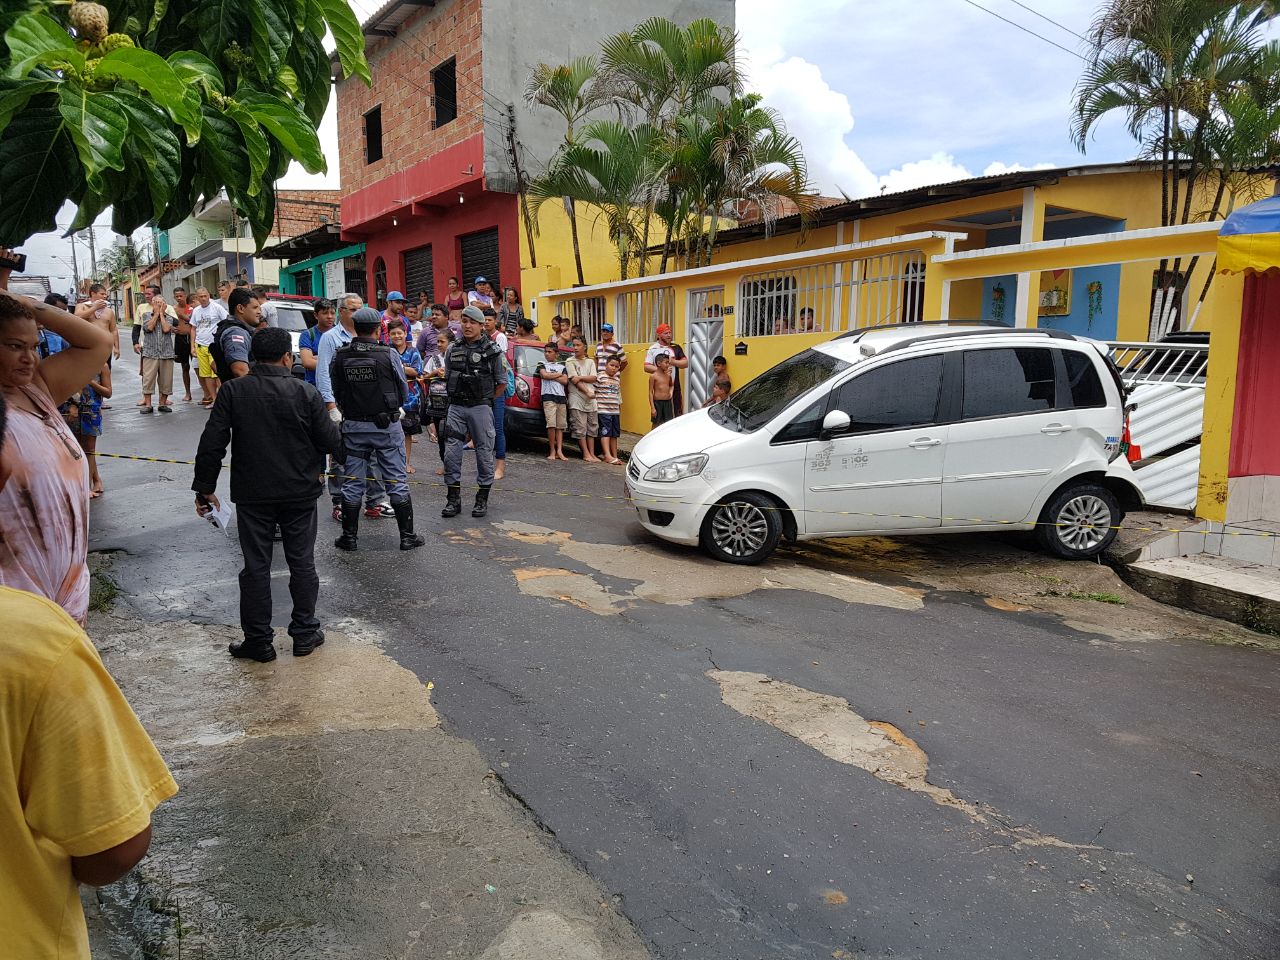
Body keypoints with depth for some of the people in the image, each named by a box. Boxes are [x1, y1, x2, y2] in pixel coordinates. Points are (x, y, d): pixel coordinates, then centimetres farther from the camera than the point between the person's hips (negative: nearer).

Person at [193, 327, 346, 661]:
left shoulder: (232, 391, -6)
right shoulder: (305, 392, -10)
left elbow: (212, 444, -6)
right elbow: (330, 441, -6)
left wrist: (204, 488, 3)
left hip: (252, 495, 0)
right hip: (299, 493, 0)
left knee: (255, 566, 8)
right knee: (302, 563, 12)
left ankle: (258, 641, 15)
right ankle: (304, 632, 21)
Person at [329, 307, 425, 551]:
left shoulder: (340, 357, -5)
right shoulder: (388, 355, -11)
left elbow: (336, 392, 2)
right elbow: (404, 391, -2)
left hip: (354, 426, 2)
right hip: (387, 426, -2)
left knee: (353, 482, 11)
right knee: (396, 481, 5)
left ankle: (349, 536, 17)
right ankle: (407, 535, 9)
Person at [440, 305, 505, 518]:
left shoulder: (492, 350, -2)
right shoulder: (453, 349, 9)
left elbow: (502, 382, 5)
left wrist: (487, 401, 8)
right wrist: (459, 397, 14)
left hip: (481, 408, -3)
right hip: (456, 407, 3)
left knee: (484, 451, 2)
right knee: (451, 452, -1)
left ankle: (483, 498, 13)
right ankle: (453, 499, 7)